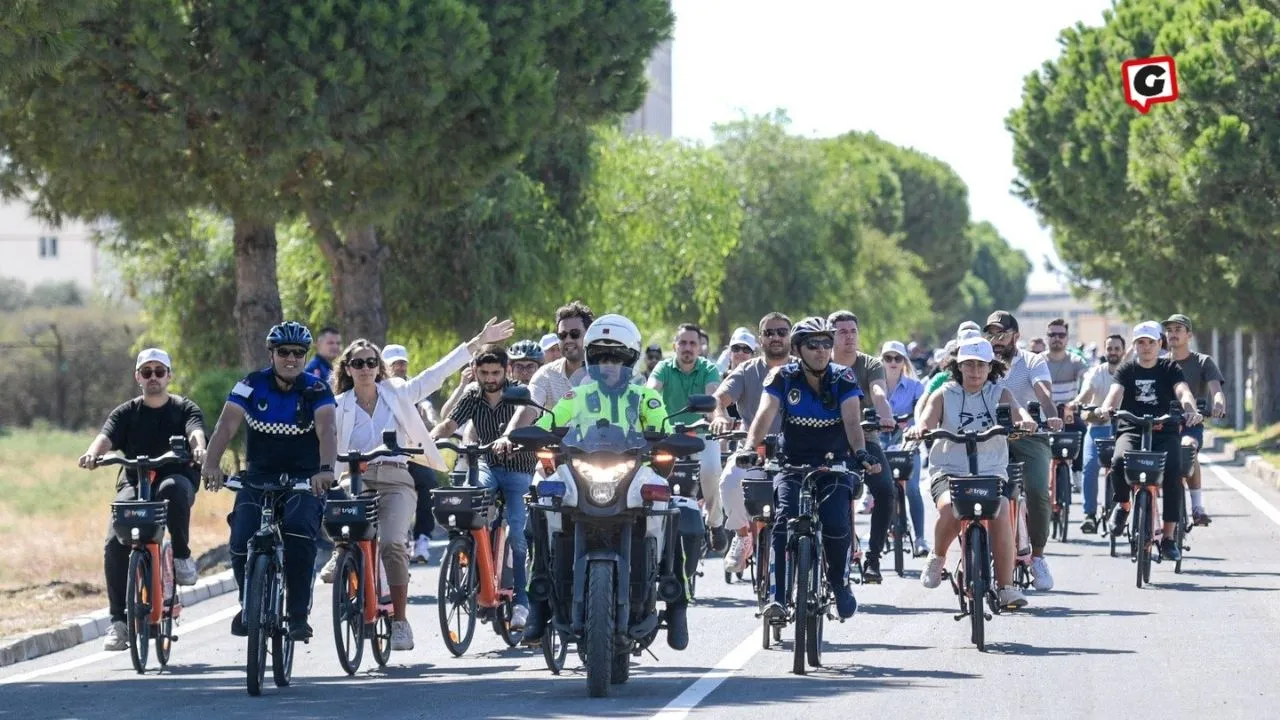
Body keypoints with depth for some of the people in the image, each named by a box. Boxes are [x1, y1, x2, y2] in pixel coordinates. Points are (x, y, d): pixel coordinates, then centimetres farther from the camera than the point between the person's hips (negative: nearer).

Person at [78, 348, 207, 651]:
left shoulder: (184, 409, 6)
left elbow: (196, 432, -15)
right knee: (115, 543, -23)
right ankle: (118, 620, -16)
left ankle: (182, 555, -18)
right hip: (134, 483, 1)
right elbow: (106, 437, -9)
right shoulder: (126, 413, 9)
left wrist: (199, 449, -40)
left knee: (172, 489, -40)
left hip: (176, 480, -1)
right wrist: (92, 454, -34)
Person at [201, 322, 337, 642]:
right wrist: (211, 465, -37)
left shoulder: (316, 390, -9)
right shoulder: (252, 385, -7)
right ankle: (248, 606, 12)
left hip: (303, 480, -1)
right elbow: (226, 425, -19)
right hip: (258, 476, 1)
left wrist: (326, 470, -45)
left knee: (300, 536, -29)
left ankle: (298, 615, -18)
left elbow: (327, 430, -25)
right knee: (242, 543, -17)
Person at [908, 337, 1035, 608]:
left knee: (1000, 514, -27)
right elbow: (929, 416, -12)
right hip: (948, 471, -1)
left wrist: (1025, 419, -38)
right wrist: (920, 428, -37)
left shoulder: (998, 393, 6)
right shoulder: (945, 395, 5)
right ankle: (937, 558, -1)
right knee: (949, 507, -33)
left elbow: (1014, 408, -14)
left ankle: (1006, 586, -18)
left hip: (991, 471, 1)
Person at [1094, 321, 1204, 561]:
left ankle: (1168, 537, -19)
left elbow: (1183, 392, -11)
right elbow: (1116, 391, -10)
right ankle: (1122, 504, -4)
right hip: (1131, 431, 0)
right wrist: (1107, 408, -35)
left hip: (1164, 431, 0)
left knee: (1173, 471, -27)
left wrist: (1191, 411, -34)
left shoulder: (1170, 368, 7)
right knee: (1119, 460, -34)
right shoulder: (1126, 370, 9)